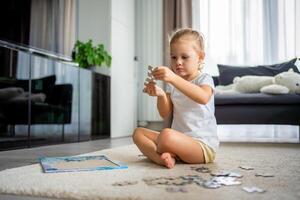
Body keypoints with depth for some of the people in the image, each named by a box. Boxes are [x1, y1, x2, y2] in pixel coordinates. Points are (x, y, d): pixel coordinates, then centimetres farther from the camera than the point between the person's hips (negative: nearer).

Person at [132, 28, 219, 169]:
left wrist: (173, 78, -39)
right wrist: (160, 95, -18)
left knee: (166, 135, -35)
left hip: (203, 145, -7)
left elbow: (203, 97, -30)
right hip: (179, 140, 7)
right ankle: (162, 158, -22)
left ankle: (157, 153, -3)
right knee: (138, 132, -1)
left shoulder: (204, 79, -4)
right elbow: (165, 114, 3)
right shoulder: (172, 84, 12)